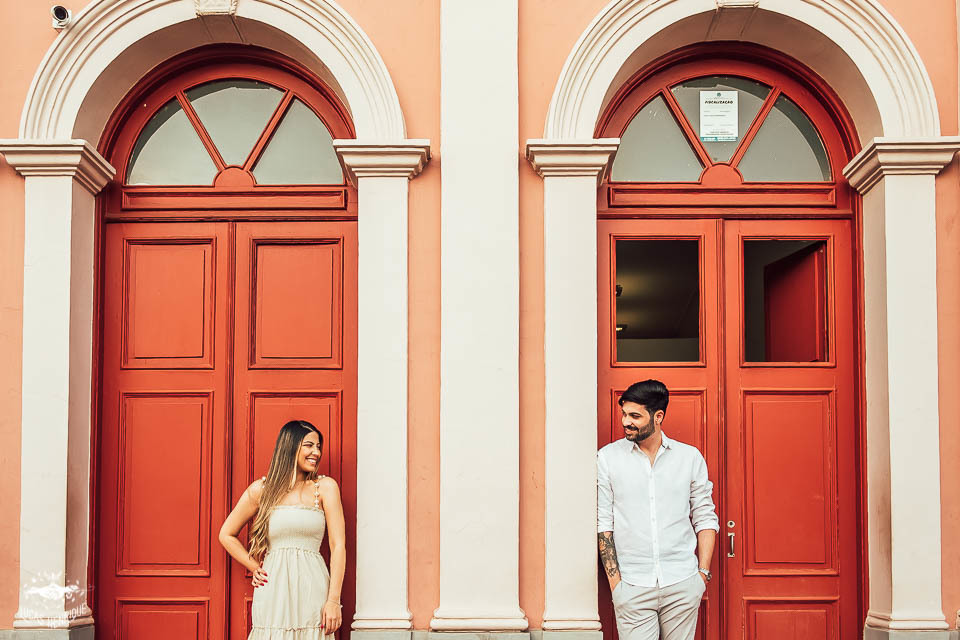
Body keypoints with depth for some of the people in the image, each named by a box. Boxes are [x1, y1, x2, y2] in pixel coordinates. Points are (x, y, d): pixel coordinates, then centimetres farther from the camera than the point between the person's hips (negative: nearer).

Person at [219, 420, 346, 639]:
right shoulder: (261, 490, 8)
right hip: (273, 593, 1)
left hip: (312, 589, 0)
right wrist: (255, 568, 10)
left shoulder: (325, 487, 5)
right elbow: (226, 535, 20)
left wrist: (334, 601, -7)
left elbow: (338, 546, 0)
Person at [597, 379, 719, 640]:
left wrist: (703, 572, 2)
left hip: (683, 585, 1)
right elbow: (603, 522, 2)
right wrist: (614, 579, -4)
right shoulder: (608, 457, 3)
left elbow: (705, 518, 10)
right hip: (632, 587, -1)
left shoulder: (690, 457, 6)